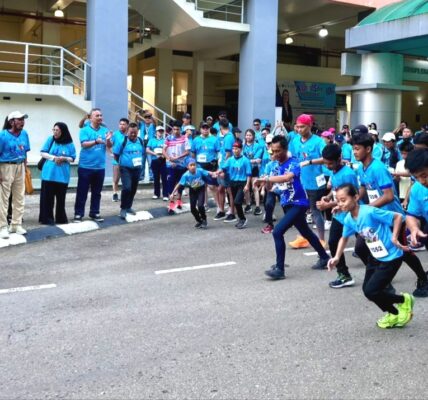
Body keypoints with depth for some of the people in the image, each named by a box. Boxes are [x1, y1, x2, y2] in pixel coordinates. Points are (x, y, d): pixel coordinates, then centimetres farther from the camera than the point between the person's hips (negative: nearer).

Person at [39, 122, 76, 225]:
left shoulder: (69, 144, 1)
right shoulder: (50, 140, 2)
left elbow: (72, 158, 4)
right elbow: (43, 153, 2)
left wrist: (64, 158, -15)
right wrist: (53, 157, -13)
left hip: (62, 175, 1)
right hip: (49, 173, 0)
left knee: (61, 198, 9)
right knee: (47, 197, -1)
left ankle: (61, 218, 19)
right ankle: (46, 218, 5)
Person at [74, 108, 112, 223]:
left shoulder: (105, 130, 7)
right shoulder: (85, 130, -4)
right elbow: (84, 144, -18)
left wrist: (108, 140, -18)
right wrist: (96, 141, -34)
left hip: (100, 167, 4)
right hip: (85, 167, -4)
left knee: (96, 192, 12)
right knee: (82, 192, 0)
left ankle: (94, 213, 22)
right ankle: (78, 214, 6)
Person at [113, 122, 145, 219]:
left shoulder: (141, 141, 5)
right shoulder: (122, 141, -11)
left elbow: (143, 153, 19)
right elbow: (116, 154, -4)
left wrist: (140, 162, 9)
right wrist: (122, 162, 3)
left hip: (137, 168, 6)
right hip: (125, 168, -6)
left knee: (133, 189, 13)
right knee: (127, 188, -19)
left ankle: (128, 207, 29)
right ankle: (123, 209, -7)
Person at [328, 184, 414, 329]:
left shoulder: (370, 212, -29)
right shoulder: (348, 220, -5)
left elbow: (398, 217, -21)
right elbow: (344, 238, 14)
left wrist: (394, 238, -22)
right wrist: (337, 257, 3)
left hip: (391, 257, -8)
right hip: (375, 257, 8)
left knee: (371, 291, -10)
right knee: (367, 289, 9)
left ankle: (404, 300, 16)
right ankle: (394, 314, 32)